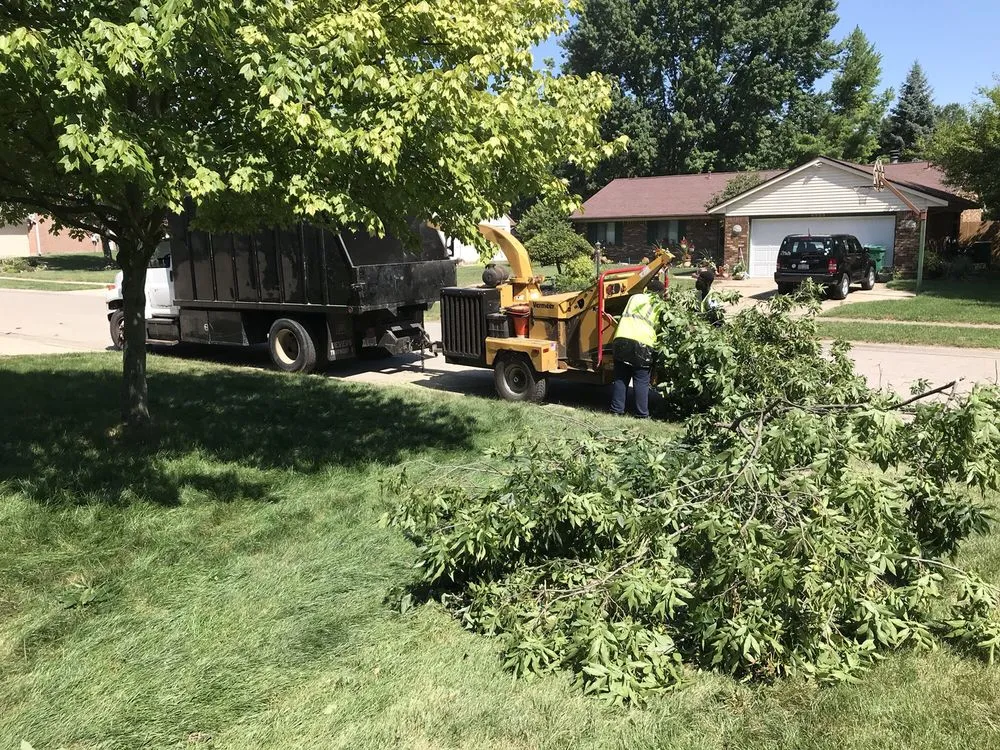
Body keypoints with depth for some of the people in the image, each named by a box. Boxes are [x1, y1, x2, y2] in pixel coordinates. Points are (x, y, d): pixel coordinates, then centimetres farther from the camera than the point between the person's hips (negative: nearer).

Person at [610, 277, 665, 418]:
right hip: (642, 344, -3)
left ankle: (617, 409, 15)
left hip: (621, 340, 3)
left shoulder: (634, 297, 16)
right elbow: (659, 328, 12)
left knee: (620, 378, 13)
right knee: (641, 381, 7)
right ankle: (642, 413, 10)